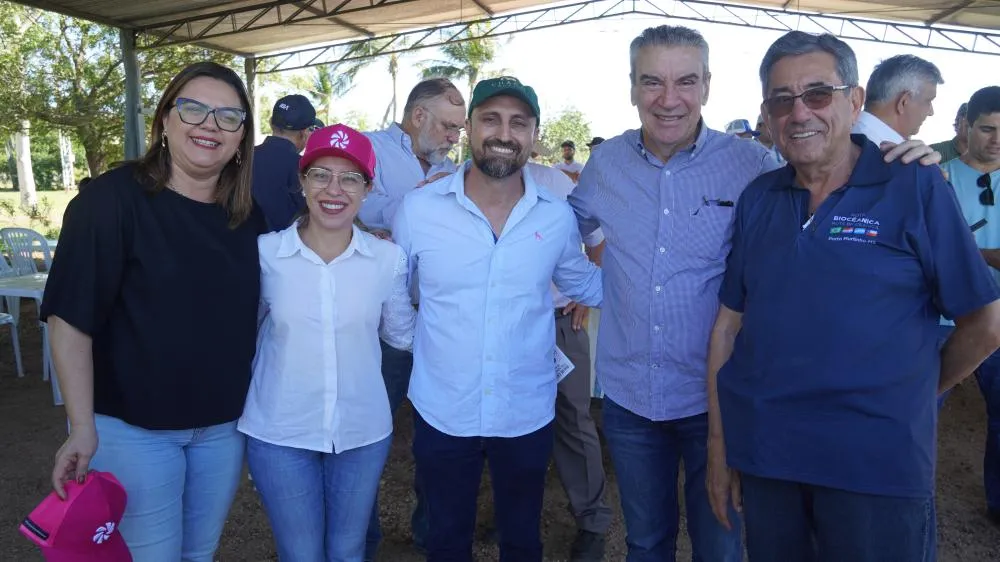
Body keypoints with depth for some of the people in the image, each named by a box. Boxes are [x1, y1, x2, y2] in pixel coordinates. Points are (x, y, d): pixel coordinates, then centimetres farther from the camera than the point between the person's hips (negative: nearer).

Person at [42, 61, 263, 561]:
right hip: (133, 426, -4)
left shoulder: (249, 213, -1)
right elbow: (71, 317, -17)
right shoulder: (112, 198, -15)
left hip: (224, 422, 5)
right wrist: (82, 428, -19)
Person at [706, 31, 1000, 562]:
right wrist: (719, 447, 4)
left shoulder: (916, 188, -6)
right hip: (763, 456, 4)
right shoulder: (756, 200, 4)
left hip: (877, 467, -3)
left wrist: (912, 393, 10)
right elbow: (729, 324, 5)